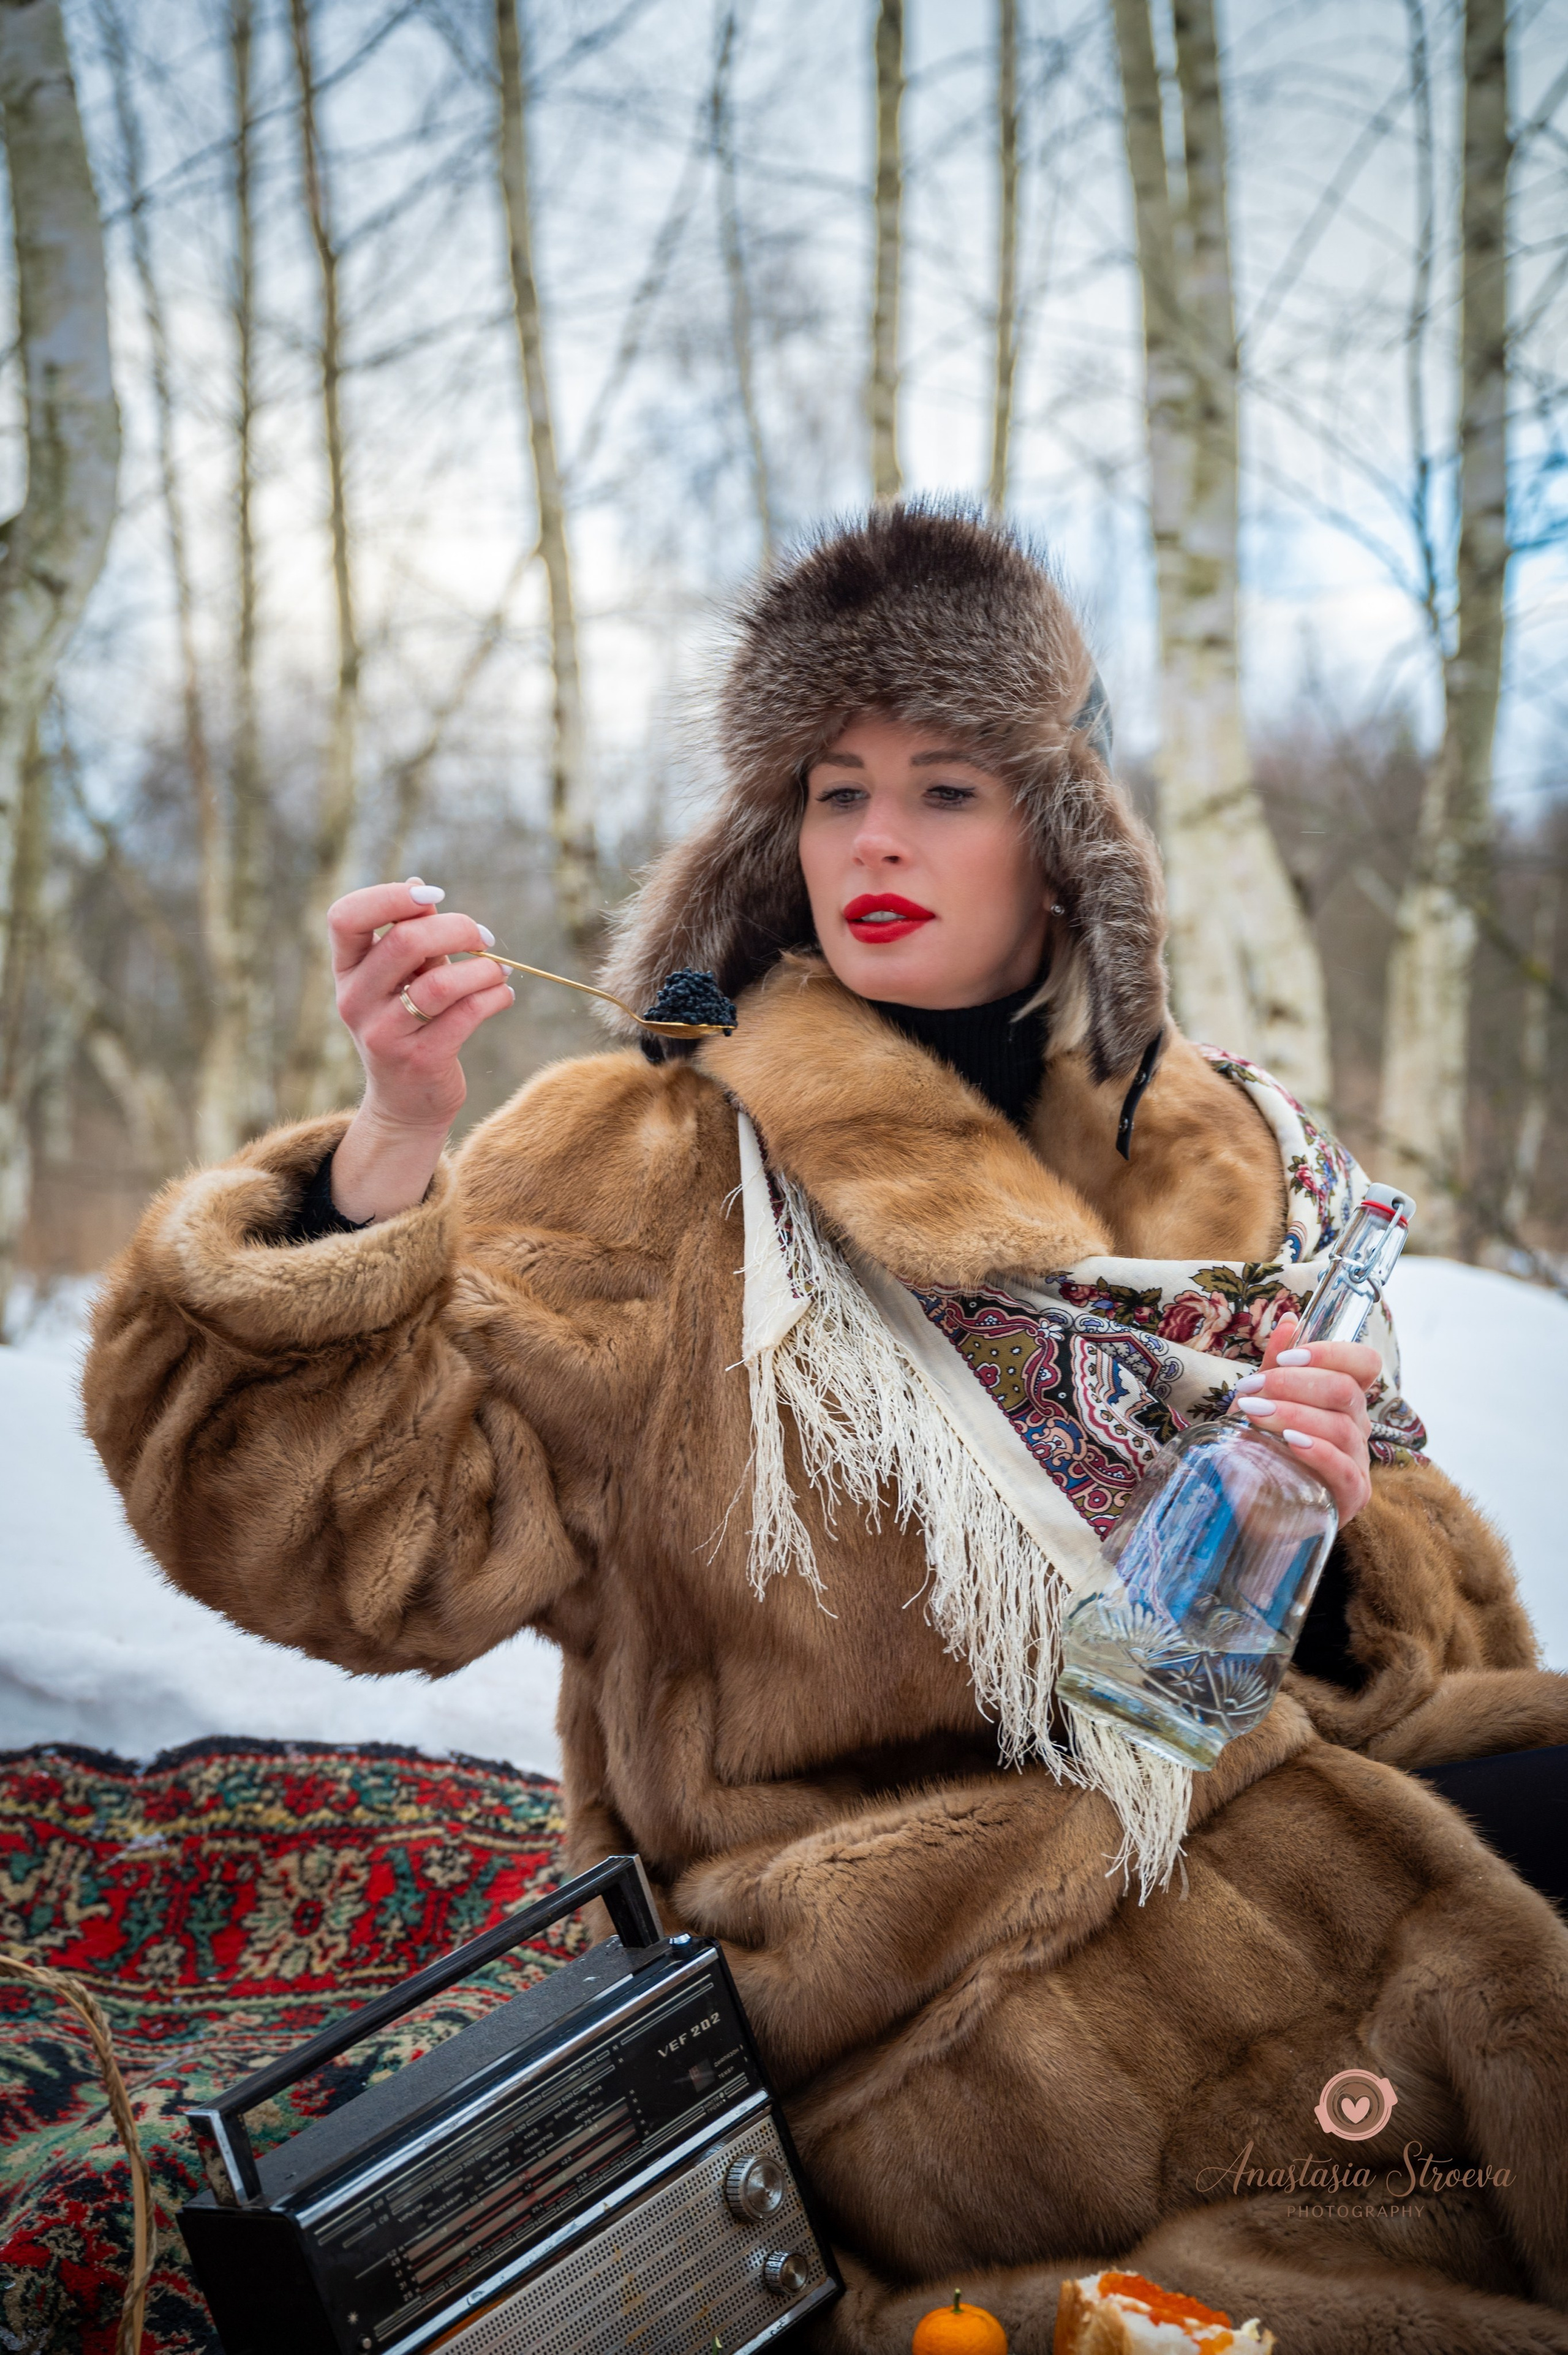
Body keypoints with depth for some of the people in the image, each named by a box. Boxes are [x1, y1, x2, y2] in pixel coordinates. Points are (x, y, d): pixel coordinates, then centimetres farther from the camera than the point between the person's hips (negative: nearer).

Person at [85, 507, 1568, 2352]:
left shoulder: (1232, 1162, 10)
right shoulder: (651, 1165, -2)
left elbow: (1417, 1634, 16)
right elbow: (370, 1538, -14)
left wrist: (1325, 1526, -7)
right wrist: (397, 1144, -25)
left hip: (1234, 1817, 5)